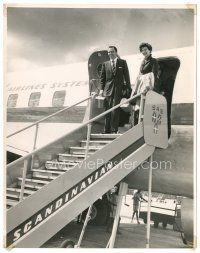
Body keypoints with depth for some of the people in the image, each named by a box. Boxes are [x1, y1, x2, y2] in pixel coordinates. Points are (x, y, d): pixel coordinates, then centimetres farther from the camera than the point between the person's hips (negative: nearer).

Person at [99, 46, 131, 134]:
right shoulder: (105, 64, 13)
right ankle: (107, 130, 8)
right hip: (108, 90, 2)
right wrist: (102, 89, 1)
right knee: (107, 110, 2)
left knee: (115, 110, -8)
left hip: (118, 89, -2)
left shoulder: (122, 62, 8)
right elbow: (102, 77, 12)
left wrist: (128, 88, 0)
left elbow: (126, 76, 6)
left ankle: (114, 130, -1)